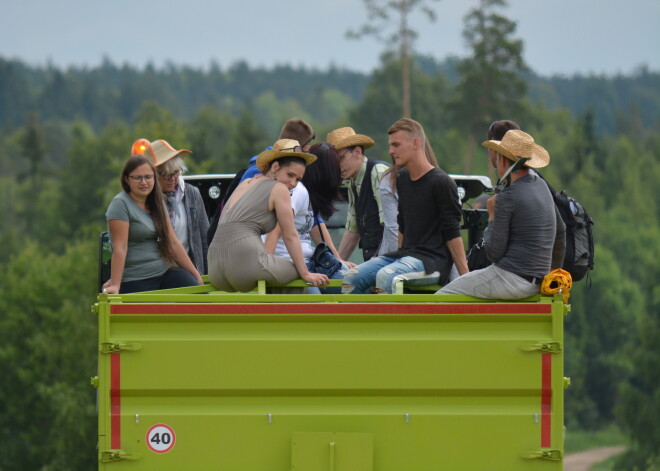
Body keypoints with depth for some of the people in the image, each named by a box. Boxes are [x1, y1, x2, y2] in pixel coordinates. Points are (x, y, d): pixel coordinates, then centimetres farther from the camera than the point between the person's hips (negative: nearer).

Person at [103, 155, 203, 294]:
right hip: (135, 282, -6)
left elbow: (173, 243, 16)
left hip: (165, 272, 6)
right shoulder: (120, 204, -6)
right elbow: (120, 248, -15)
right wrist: (115, 285, -21)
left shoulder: (157, 203, 15)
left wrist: (195, 275, 12)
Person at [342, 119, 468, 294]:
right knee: (353, 277, -11)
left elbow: (452, 234, -10)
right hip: (405, 254, 8)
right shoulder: (402, 179, 16)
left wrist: (465, 277, -13)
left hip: (433, 260, -8)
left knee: (386, 276, -34)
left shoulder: (441, 182, -8)